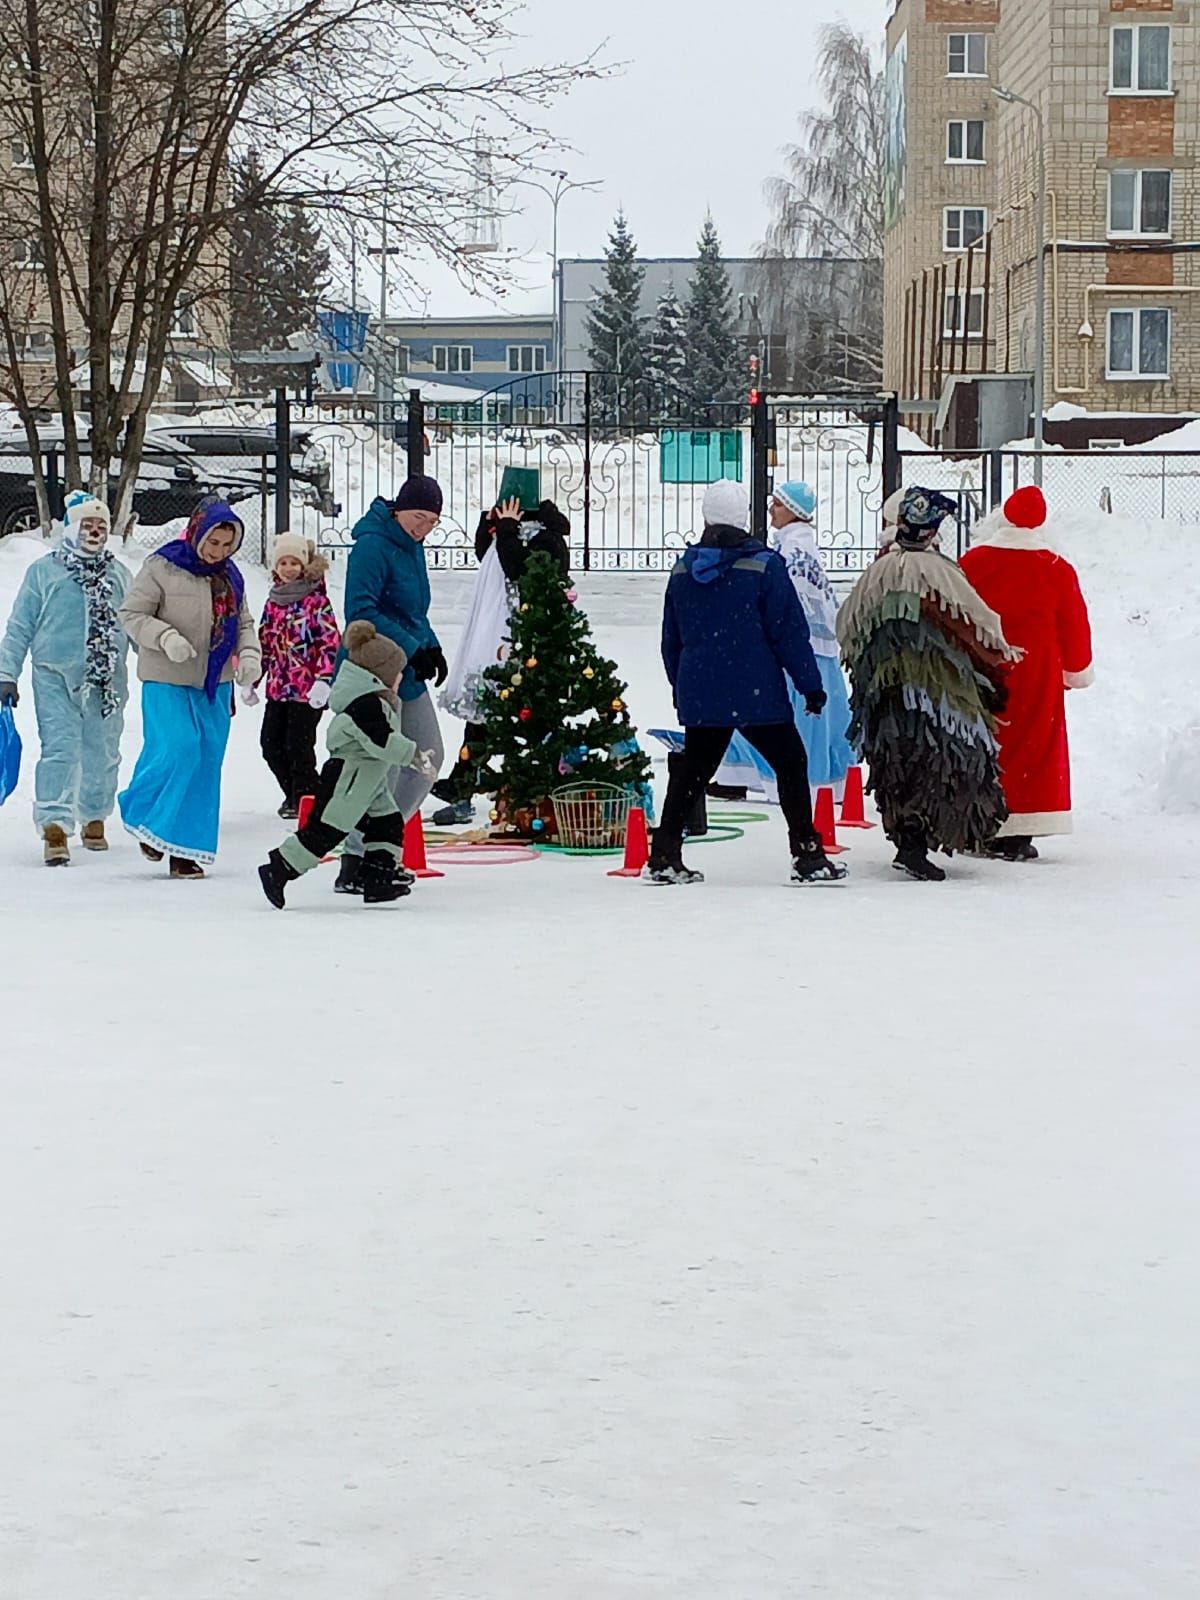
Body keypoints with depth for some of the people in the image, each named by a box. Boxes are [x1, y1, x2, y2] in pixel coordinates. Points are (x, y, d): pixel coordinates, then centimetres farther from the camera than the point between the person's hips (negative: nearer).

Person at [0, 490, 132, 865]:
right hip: (55, 677, -3)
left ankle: (94, 818, 27)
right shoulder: (43, 572, 4)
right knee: (60, 748, -14)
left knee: (103, 754, 8)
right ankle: (55, 826, -17)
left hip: (106, 681, 3)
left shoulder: (119, 575, 12)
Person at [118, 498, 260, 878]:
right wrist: (166, 637, -23)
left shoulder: (231, 575, 8)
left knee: (207, 761, 3)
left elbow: (244, 623, 15)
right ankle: (142, 814, 10)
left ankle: (185, 848, 10)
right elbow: (131, 614, -7)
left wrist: (249, 654, -5)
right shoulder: (162, 567, -8)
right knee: (179, 750, -16)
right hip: (168, 680, -5)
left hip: (215, 683, 5)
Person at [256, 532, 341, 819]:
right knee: (271, 745, 7)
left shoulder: (316, 600, -7)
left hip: (308, 688, -7)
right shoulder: (273, 601, 12)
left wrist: (323, 680, -21)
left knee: (298, 746, -6)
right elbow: (264, 642, 20)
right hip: (278, 686, 7)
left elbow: (332, 641, -13)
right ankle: (293, 794, 24)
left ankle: (305, 798, 10)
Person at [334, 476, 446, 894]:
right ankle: (354, 867, -1)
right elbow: (360, 612, -23)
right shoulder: (373, 546, -16)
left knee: (428, 758, 15)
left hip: (407, 675, 10)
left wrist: (431, 646, 8)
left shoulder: (412, 545, 13)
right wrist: (411, 649, -24)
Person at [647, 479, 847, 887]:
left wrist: (680, 686, 27)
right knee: (790, 764, 6)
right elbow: (790, 631, -9)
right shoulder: (764, 566, -9)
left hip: (699, 696, 5)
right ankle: (808, 857, 2)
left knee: (692, 772, 14)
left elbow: (671, 639, 15)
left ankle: (664, 857, 12)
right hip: (757, 695, -5)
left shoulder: (683, 569, 6)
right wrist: (810, 683, -3)